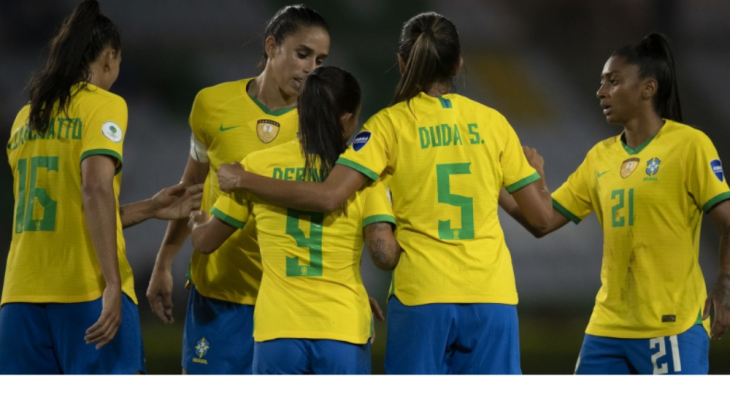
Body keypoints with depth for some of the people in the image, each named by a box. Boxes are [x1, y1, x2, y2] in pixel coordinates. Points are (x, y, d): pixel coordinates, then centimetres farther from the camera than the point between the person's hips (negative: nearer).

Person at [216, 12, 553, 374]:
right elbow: (541, 214, 8)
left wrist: (244, 180, -2)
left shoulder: (391, 123, -1)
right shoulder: (493, 122, 6)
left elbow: (328, 196, -13)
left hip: (422, 295, -2)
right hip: (492, 296, 2)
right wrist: (535, 170, 30)